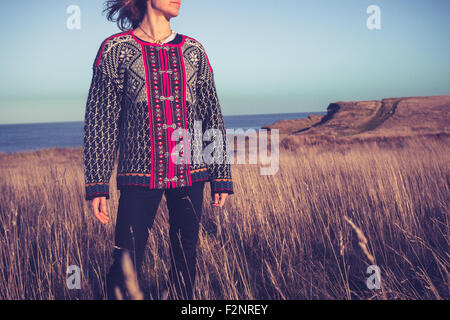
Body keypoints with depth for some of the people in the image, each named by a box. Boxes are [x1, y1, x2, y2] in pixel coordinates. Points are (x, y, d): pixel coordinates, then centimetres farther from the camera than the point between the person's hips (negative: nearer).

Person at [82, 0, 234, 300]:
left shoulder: (194, 50, 10)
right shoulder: (116, 49, 2)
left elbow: (213, 115, 11)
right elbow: (100, 120, 0)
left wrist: (222, 177, 7)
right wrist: (97, 184, -5)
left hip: (190, 174, 3)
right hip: (140, 174, -3)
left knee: (185, 258, 9)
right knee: (126, 263, -4)